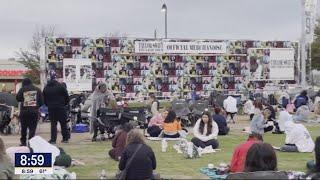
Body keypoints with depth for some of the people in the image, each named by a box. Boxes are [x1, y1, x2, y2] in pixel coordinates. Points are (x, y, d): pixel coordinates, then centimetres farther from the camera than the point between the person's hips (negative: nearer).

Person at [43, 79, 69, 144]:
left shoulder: (45, 89, 8)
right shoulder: (60, 86, 0)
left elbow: (44, 100, 11)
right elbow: (67, 97, 1)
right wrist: (65, 104, 14)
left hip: (51, 108, 1)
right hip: (61, 108, -1)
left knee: (53, 124, 3)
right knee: (63, 124, 6)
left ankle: (53, 139, -4)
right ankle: (65, 138, 9)